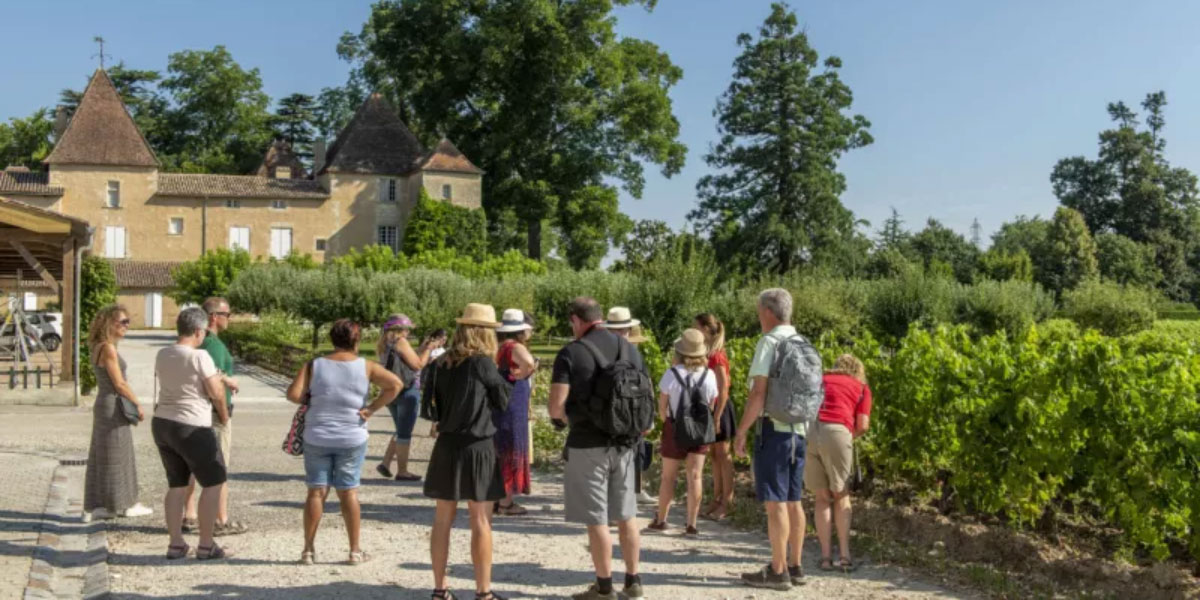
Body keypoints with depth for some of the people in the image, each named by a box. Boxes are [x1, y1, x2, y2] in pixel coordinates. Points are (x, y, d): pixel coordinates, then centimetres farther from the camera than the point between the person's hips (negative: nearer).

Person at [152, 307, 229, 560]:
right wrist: (224, 416, 6)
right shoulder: (199, 357, -16)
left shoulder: (162, 355, 7)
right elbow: (216, 392, -14)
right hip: (192, 428, -8)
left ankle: (176, 544, 19)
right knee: (213, 483, 5)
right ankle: (206, 546, 7)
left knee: (177, 485, 16)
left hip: (162, 423, 8)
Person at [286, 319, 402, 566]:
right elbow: (395, 384, -12)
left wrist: (312, 400, 8)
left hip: (317, 438, 1)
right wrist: (372, 408, -8)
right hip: (352, 439, 0)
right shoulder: (366, 367, -3)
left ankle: (308, 550, 11)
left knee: (316, 491, 8)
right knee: (349, 492, 7)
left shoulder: (314, 365, -2)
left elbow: (294, 394, -10)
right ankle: (355, 550, 12)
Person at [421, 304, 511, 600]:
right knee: (481, 523, 2)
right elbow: (503, 401, -1)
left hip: (446, 446, 5)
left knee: (443, 520, 11)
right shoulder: (483, 363, -13)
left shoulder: (441, 364, 3)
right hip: (477, 447, -5)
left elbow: (432, 406, 9)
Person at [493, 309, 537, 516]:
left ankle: (496, 499, 23)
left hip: (497, 405, 9)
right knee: (511, 453, 0)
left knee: (499, 453, 16)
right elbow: (529, 362, -36)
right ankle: (505, 502, 5)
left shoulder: (498, 347, 12)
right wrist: (522, 374, -18)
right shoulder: (515, 347, -15)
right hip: (512, 408, -9)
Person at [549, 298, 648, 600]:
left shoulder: (571, 352, -11)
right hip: (625, 442, 6)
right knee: (626, 515, 15)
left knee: (596, 519, 3)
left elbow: (556, 407, -17)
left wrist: (568, 418, 3)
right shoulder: (629, 348, 7)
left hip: (588, 444, -6)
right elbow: (648, 397, 12)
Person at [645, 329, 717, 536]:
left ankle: (661, 520, 21)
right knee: (695, 476, 4)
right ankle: (692, 525, 4)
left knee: (668, 476, 10)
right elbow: (711, 405, 1)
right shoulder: (709, 375, -7)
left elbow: (662, 406, -7)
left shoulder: (672, 374, -15)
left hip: (675, 428, -2)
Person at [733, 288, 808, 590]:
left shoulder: (770, 341, -11)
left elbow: (759, 393, -16)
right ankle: (795, 567, 20)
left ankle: (778, 572, 1)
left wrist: (740, 431, -11)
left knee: (775, 502, -3)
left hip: (774, 428, -8)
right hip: (799, 429, 8)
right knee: (793, 501, 13)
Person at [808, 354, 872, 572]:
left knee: (822, 498, 14)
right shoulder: (862, 388, 21)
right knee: (841, 496, 15)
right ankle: (844, 555, 10)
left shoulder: (820, 380, 29)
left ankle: (826, 556, 9)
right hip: (836, 432, -2)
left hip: (807, 431, 2)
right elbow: (862, 425, 7)